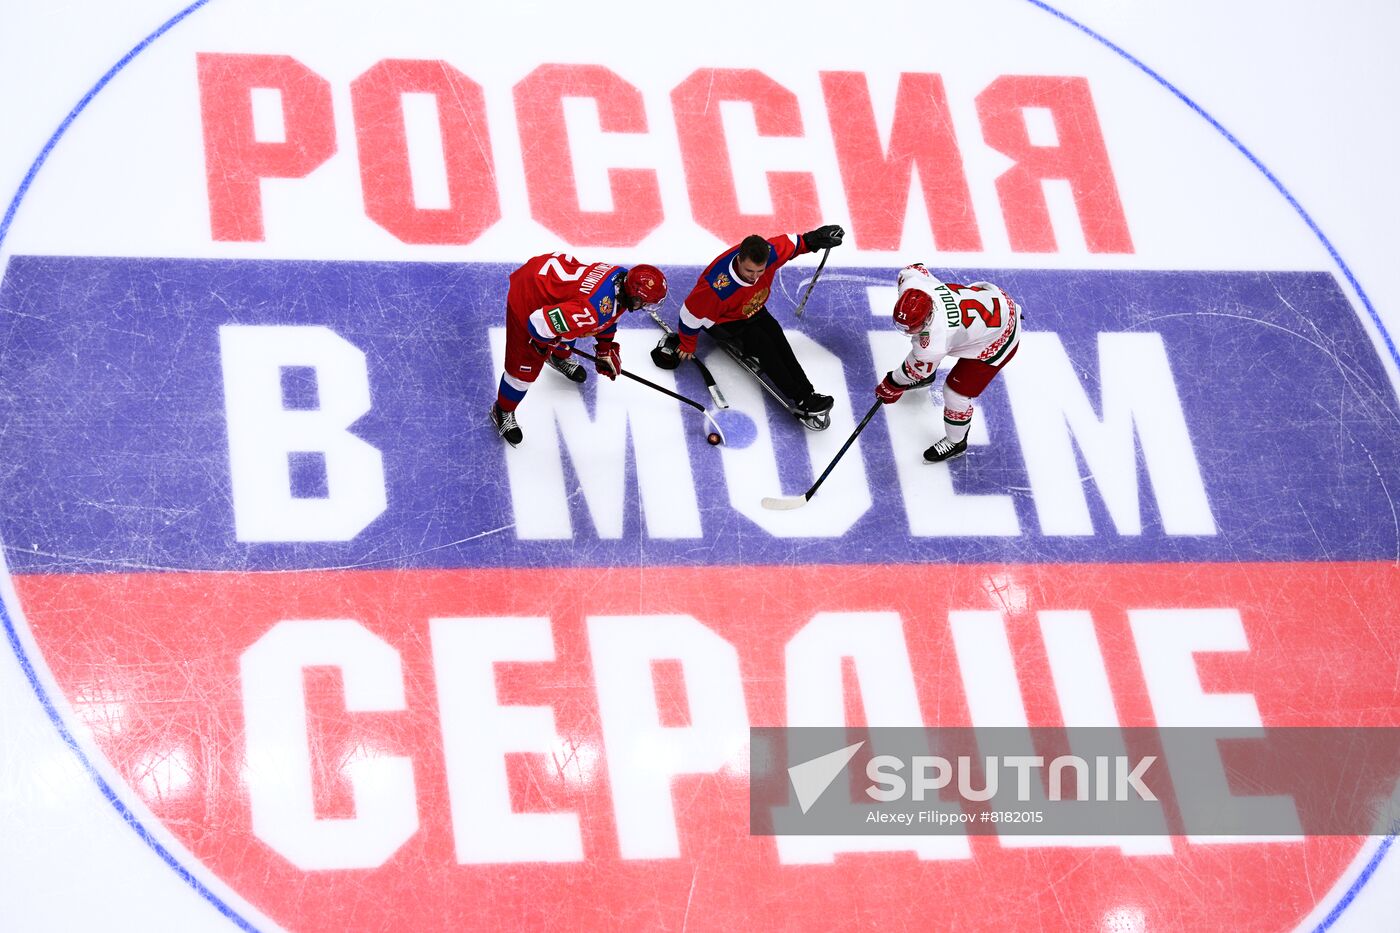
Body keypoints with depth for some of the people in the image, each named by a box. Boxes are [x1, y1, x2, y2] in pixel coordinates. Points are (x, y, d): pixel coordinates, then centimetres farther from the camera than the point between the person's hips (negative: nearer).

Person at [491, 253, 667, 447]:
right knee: (526, 366, 3)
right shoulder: (591, 311, -39)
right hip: (527, 298, -8)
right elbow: (539, 323, -35)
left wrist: (606, 351, 17)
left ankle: (559, 358, 64)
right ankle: (502, 411, 29)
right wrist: (543, 344, -12)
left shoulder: (623, 277, -13)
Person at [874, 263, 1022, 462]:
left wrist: (892, 385, 0)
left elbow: (917, 369, -19)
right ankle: (926, 377, 60)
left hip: (999, 339, -8)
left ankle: (956, 443, 24)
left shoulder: (934, 343, -40)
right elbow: (913, 269, 1)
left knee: (956, 392, -4)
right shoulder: (910, 286, -25)